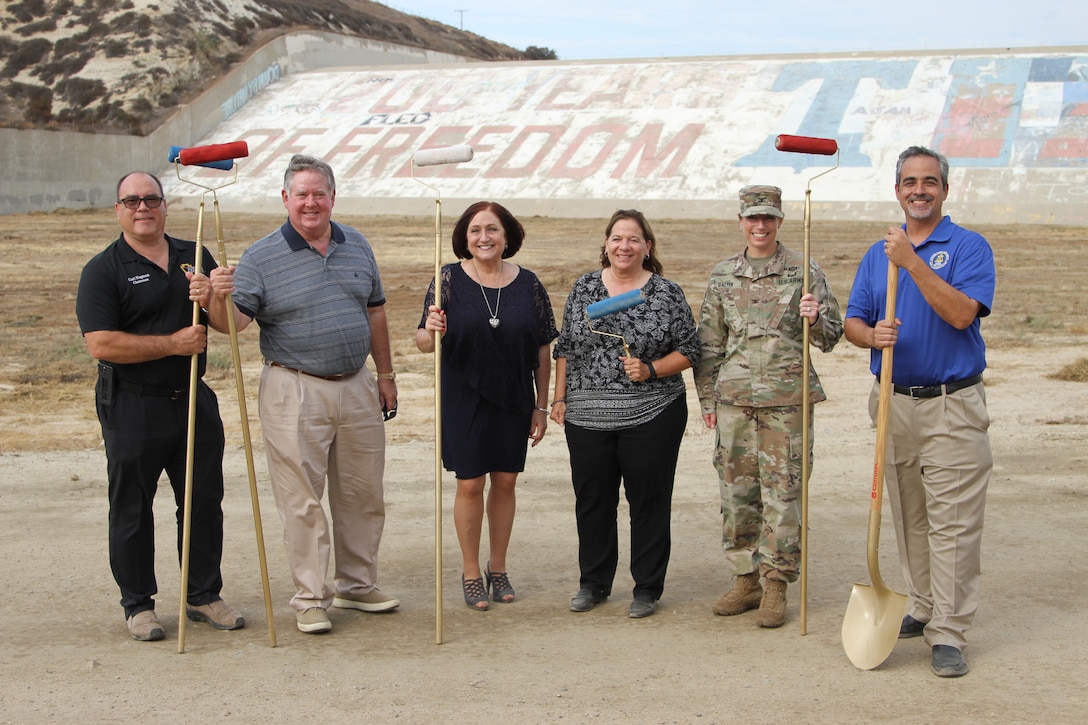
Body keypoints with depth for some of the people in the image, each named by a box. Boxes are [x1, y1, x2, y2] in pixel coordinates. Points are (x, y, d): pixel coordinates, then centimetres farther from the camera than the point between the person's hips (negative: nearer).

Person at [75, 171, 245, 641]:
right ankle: (138, 604, 19)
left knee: (204, 502, 10)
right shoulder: (103, 269, -5)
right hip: (131, 408, -4)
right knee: (132, 510, 5)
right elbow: (101, 344, -16)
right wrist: (173, 343, -17)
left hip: (193, 402, 5)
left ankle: (203, 595, 24)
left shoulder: (195, 258, 10)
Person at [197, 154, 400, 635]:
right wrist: (218, 297, -35)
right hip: (295, 392, -5)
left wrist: (386, 374, 16)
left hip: (357, 387, 5)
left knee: (363, 496, 13)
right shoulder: (261, 257, -6)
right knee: (302, 501, -1)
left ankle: (357, 585, 29)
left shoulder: (357, 246, 9)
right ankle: (310, 598, 11)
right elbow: (233, 321, -14)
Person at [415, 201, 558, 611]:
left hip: (513, 398, 2)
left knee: (505, 481, 9)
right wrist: (431, 332, -29)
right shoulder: (450, 280, -5)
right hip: (464, 398, -2)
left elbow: (543, 349, 4)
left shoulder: (528, 284, 0)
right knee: (470, 483, 1)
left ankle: (498, 569, 25)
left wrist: (541, 406, 3)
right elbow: (424, 343, -5)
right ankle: (471, 573, 17)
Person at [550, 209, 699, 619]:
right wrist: (560, 398, 6)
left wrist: (650, 369, -14)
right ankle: (593, 584, 23)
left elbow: (687, 351, 1)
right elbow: (565, 348, 12)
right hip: (587, 416, 3)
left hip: (651, 416, -2)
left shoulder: (667, 293, -1)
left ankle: (647, 589, 15)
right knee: (592, 500, 9)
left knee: (649, 501, 3)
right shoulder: (584, 288, 7)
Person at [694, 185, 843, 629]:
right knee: (736, 492, 7)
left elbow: (831, 337, 2)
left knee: (782, 493, -1)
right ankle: (745, 580, 19)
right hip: (733, 400, 3)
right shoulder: (723, 275, 10)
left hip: (786, 400, -3)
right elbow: (708, 343, 15)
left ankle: (776, 586, 8)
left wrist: (814, 320, -20)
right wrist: (707, 399, 11)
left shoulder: (804, 273, 2)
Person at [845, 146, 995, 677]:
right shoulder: (878, 254, 13)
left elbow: (962, 313, -18)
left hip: (952, 404, -5)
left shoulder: (969, 247, -3)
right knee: (908, 517, 13)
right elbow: (852, 321, 11)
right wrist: (872, 335, -12)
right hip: (894, 402, 5)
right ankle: (923, 608, 26)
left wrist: (913, 262, -22)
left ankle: (948, 633, -4)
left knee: (953, 521, -7)